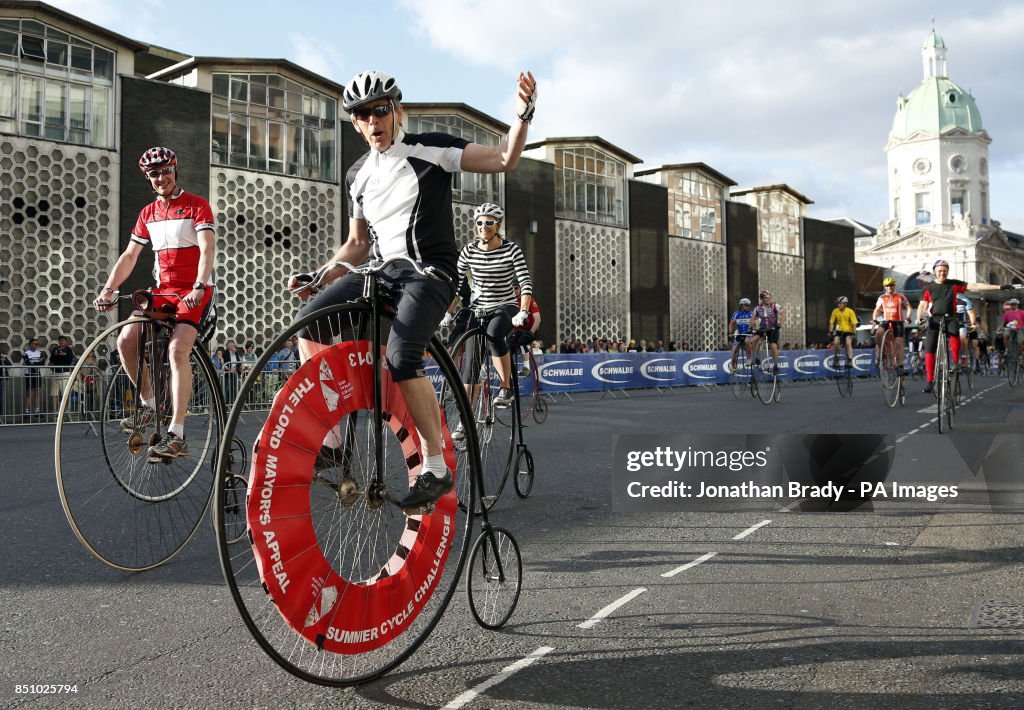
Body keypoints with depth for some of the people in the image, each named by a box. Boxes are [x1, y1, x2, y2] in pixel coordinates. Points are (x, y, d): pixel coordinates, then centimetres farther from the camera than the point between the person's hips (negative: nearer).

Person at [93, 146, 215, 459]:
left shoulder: (196, 205, -4)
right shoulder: (148, 213, 13)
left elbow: (207, 249, -17)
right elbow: (129, 256, 12)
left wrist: (199, 287, -31)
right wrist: (108, 289, -2)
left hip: (195, 291, -6)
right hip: (164, 291, 6)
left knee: (177, 349, -25)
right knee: (126, 339, -13)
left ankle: (176, 435, -26)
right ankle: (149, 405, 8)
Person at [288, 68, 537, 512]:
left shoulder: (430, 149, 0)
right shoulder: (359, 175, 16)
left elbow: (504, 160, -6)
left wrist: (523, 113, -23)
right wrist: (319, 275, 5)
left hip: (428, 272, -6)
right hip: (379, 271, 6)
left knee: (401, 358, -28)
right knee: (310, 318, -17)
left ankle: (436, 468, -15)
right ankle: (326, 435, -9)